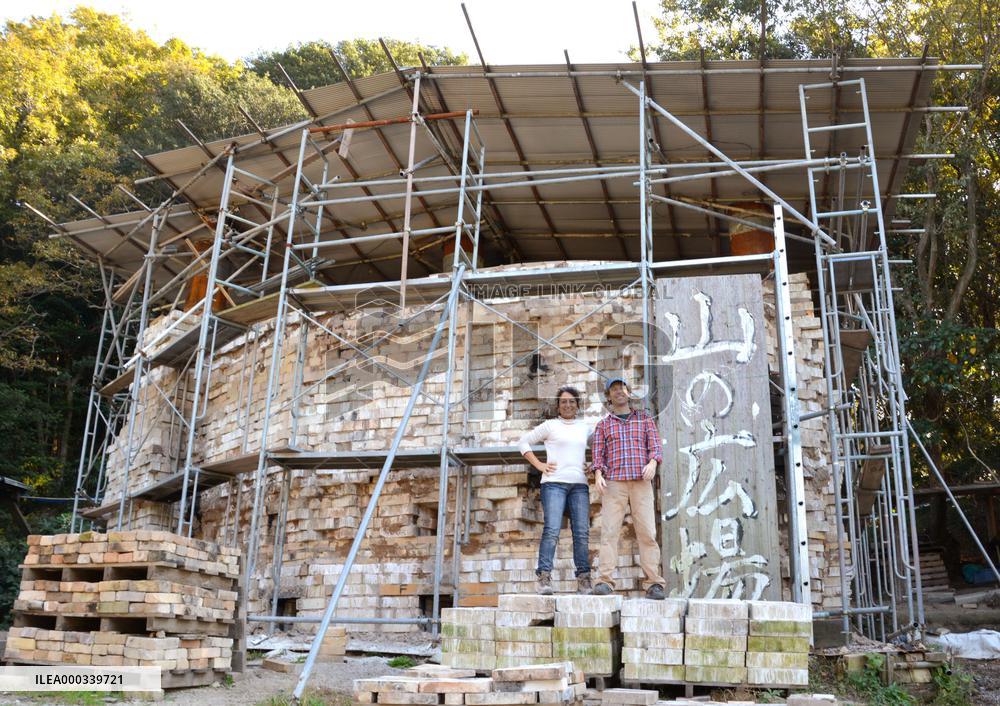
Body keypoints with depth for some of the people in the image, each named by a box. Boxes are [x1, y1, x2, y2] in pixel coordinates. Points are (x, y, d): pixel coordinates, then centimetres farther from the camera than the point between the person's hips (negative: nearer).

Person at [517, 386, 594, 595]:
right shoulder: (550, 425, 9)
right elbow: (523, 442, 10)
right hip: (554, 483, -3)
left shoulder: (586, 428, 18)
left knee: (582, 532, -1)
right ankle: (544, 578, -12)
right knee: (551, 530, -13)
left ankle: (584, 579, 3)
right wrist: (539, 465, -1)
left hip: (579, 485, 4)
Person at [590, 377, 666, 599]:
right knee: (609, 531, -10)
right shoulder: (603, 425, 15)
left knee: (647, 532, -7)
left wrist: (652, 464, -17)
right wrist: (598, 476, -12)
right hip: (614, 483, 0)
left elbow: (655, 447, 5)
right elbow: (598, 454, 7)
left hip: (641, 483, 0)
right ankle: (605, 581, -14)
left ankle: (653, 584, -6)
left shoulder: (645, 419, 15)